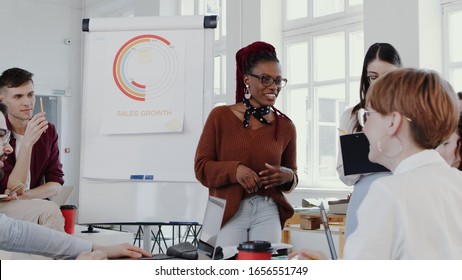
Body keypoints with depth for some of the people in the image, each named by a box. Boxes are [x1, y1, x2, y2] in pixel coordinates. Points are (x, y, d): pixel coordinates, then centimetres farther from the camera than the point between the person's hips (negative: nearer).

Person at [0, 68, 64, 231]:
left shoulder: (48, 131, 2)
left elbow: (55, 184, 2)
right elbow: (14, 189, -16)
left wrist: (25, 196, -17)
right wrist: (27, 142, -26)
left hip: (32, 207, 4)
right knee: (48, 210, -28)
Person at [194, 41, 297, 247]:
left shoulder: (285, 126, 7)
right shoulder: (220, 116, 0)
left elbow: (291, 172, 16)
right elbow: (201, 167, -2)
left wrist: (287, 176, -7)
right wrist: (234, 170, -18)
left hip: (267, 212, 2)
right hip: (227, 212, -2)